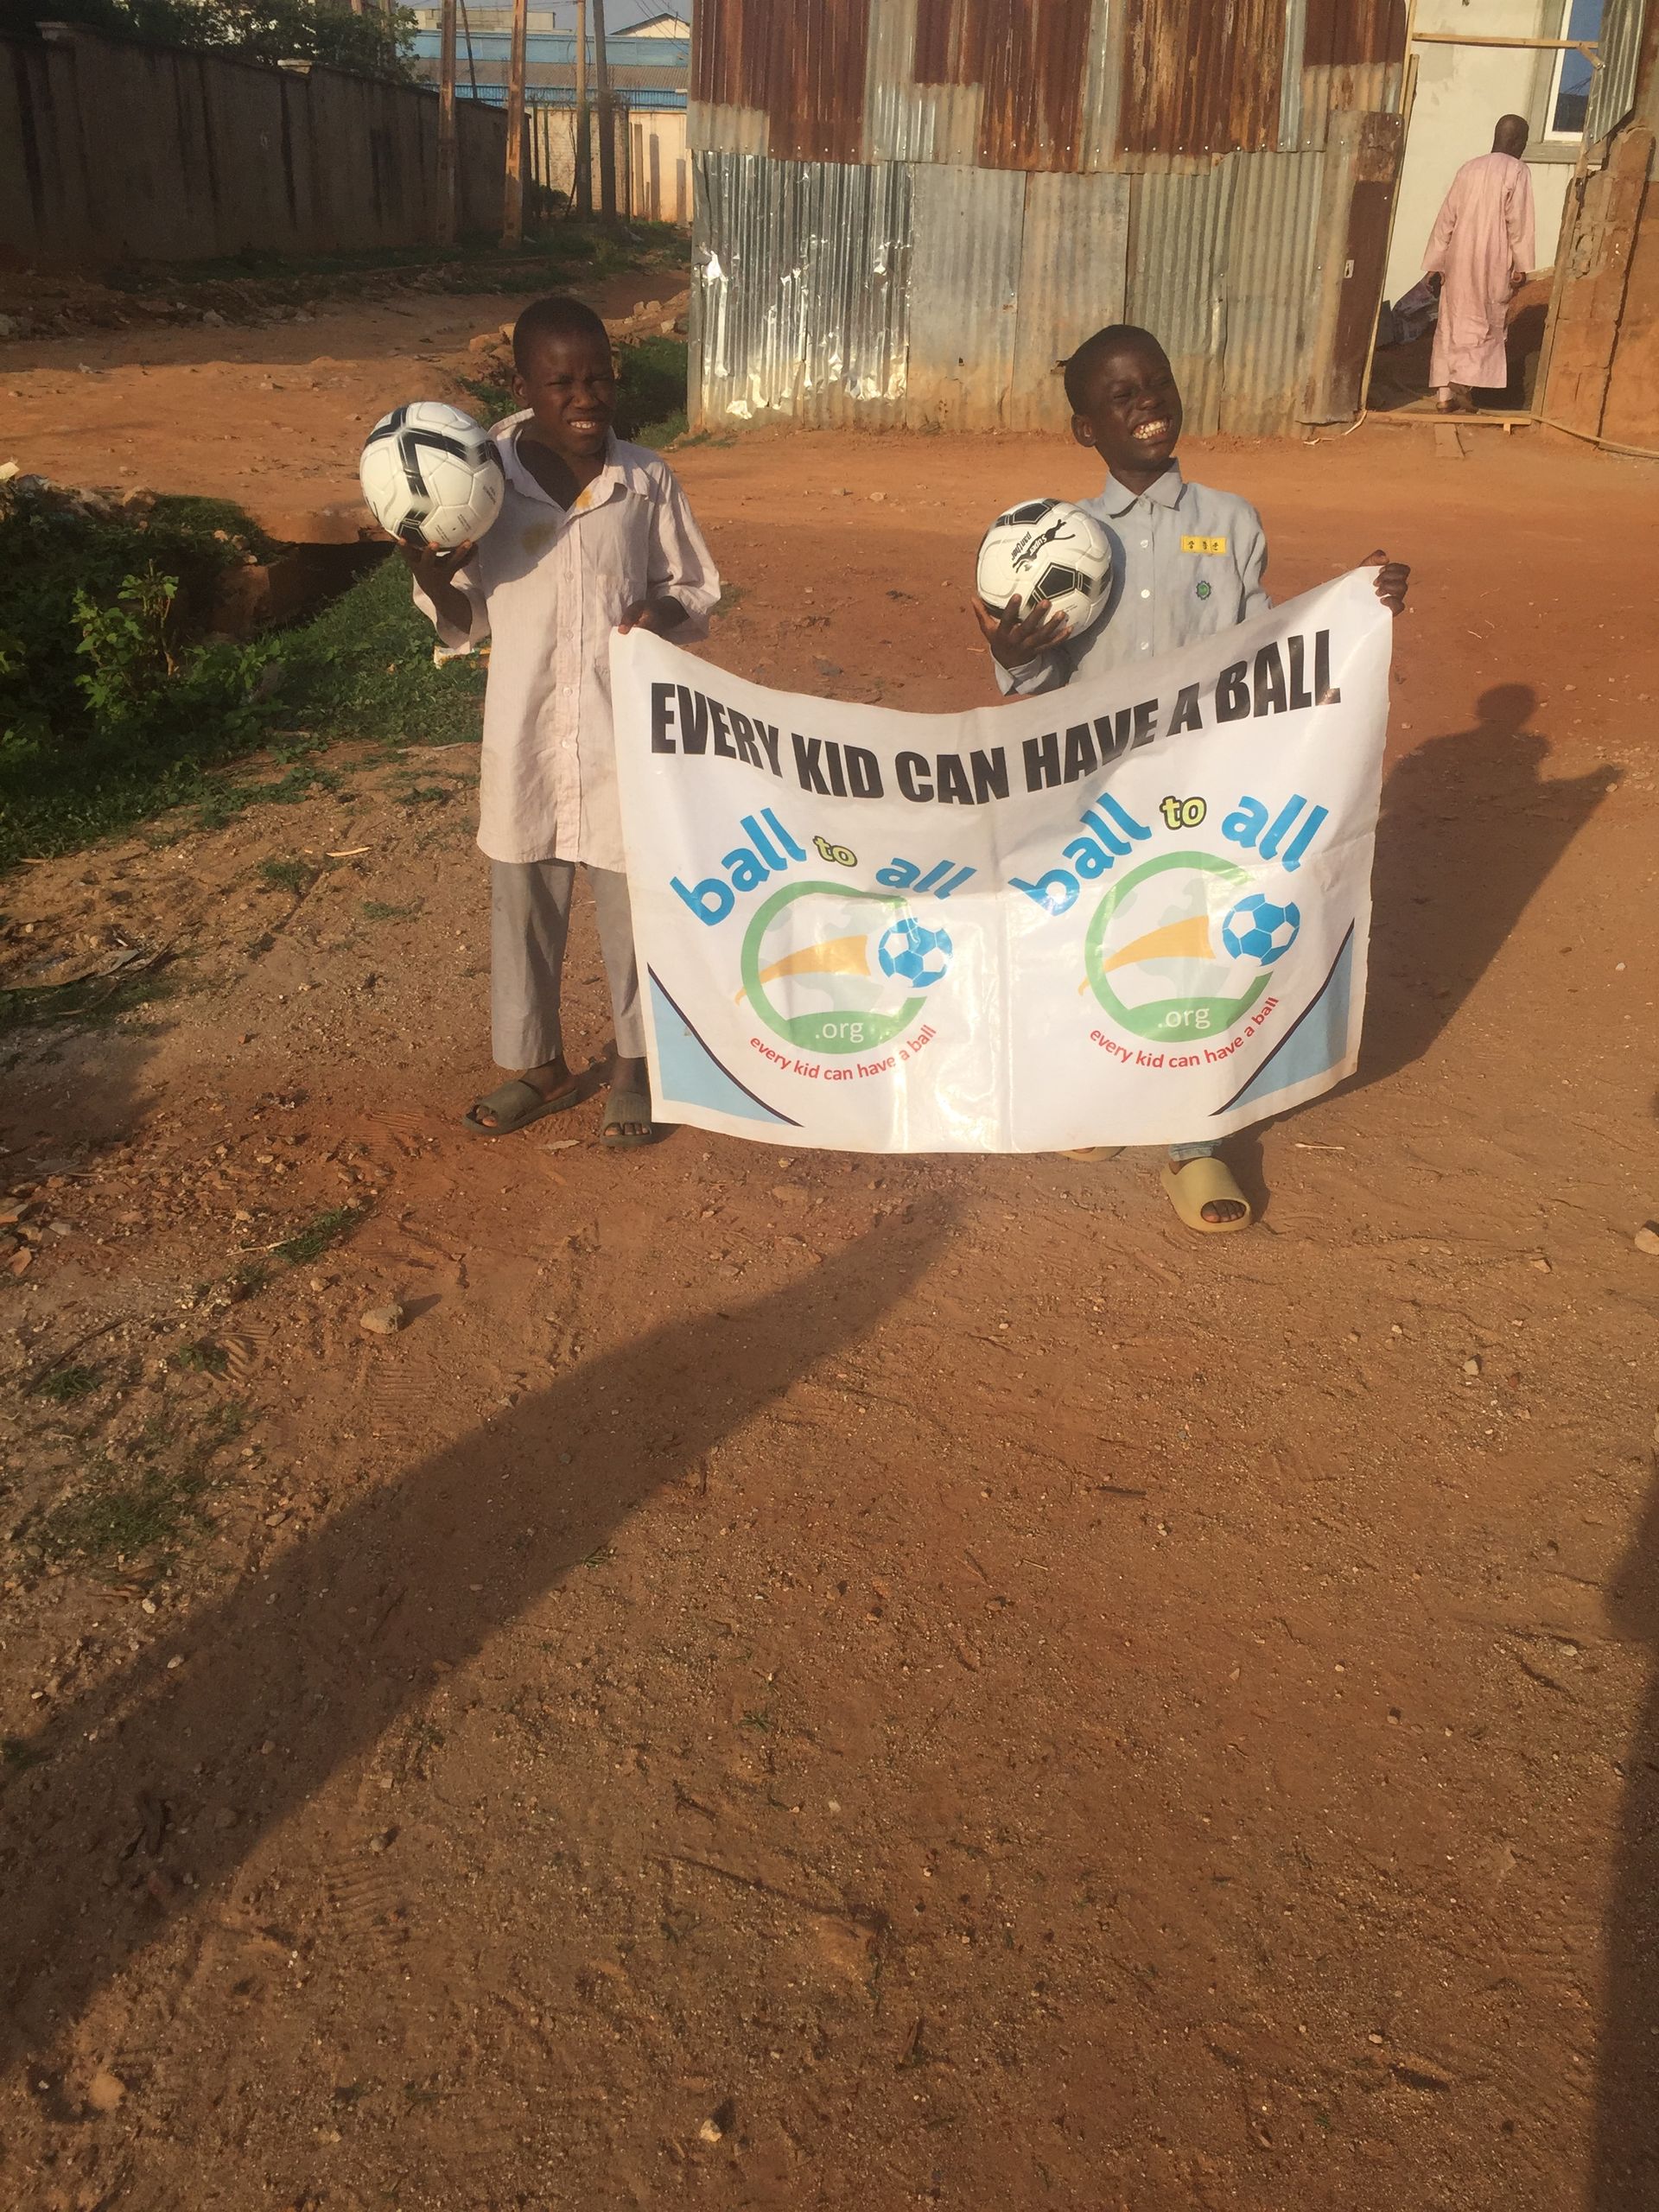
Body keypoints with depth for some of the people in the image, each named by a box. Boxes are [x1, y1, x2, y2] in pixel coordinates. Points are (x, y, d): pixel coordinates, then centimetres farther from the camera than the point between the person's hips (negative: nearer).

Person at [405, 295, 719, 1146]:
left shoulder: (647, 481, -5)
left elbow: (695, 588, 5)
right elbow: (471, 621, 3)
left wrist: (665, 611, -17)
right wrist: (432, 582, -17)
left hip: (628, 738, -1)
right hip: (525, 740, 1)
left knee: (634, 904, 9)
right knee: (524, 906, 13)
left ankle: (633, 1064, 30)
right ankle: (538, 1064, 32)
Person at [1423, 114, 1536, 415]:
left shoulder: (1469, 168, 10)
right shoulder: (1517, 171, -5)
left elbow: (1446, 218, 8)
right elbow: (1518, 221, -11)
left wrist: (1435, 263, 12)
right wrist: (1522, 266, -7)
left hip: (1459, 260, 5)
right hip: (1493, 263, -5)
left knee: (1452, 324, 8)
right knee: (1486, 326, 3)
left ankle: (1446, 393, 5)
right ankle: (1464, 385, -12)